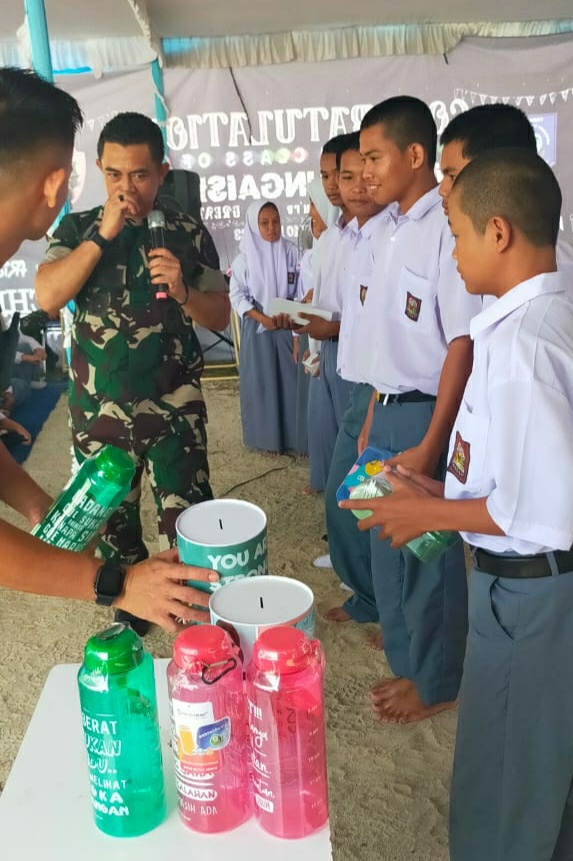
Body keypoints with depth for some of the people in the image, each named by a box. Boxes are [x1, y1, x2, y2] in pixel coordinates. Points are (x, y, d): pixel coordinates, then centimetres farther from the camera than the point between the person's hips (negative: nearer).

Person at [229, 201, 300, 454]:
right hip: (257, 329, -1)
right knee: (262, 382, 4)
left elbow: (302, 288, 2)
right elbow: (237, 296, -4)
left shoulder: (291, 251, 0)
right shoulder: (245, 257, -3)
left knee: (291, 380, 2)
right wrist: (264, 319, -13)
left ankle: (293, 435, 12)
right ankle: (269, 438, 12)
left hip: (288, 327, 1)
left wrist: (291, 314, -13)